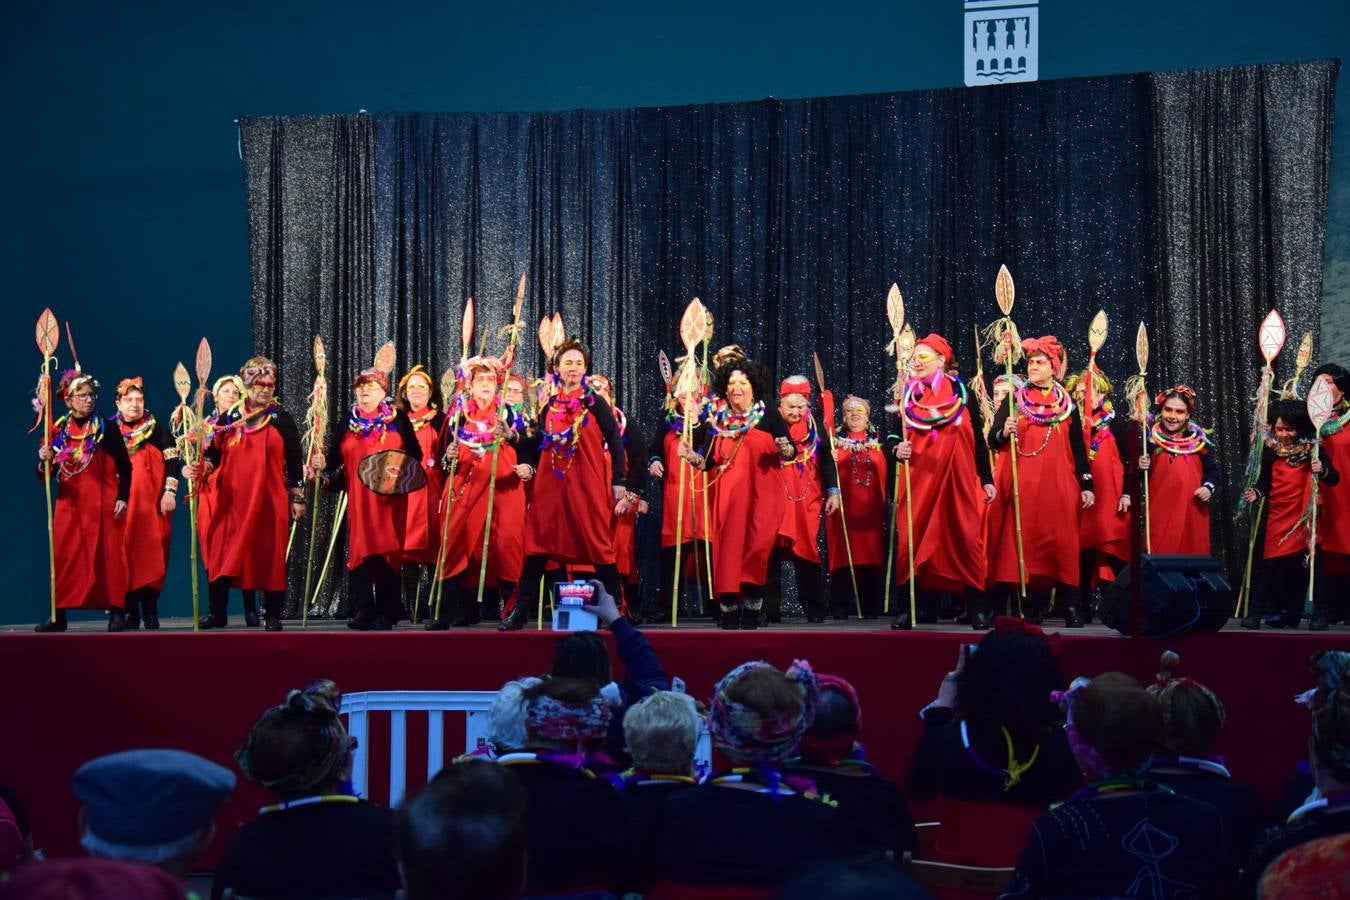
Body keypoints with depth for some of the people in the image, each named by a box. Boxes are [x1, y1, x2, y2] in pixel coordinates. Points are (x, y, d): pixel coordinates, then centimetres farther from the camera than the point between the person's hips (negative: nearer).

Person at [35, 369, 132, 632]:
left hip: (103, 501, -2)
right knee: (64, 555, 0)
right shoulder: (58, 431, 5)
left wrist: (122, 498, -8)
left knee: (107, 553, -2)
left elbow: (125, 467, 0)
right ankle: (58, 614, 5)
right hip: (69, 502, 3)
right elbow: (47, 476, 7)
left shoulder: (106, 428, -1)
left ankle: (116, 612, 3)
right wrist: (44, 462, -14)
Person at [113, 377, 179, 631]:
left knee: (151, 556, -5)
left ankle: (150, 612, -1)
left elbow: (173, 460, 2)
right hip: (121, 506, 2)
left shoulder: (157, 429, 6)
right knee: (125, 556, -2)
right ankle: (130, 612, 3)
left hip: (152, 505, -2)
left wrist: (170, 492, -8)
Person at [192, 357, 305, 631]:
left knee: (269, 555, 0)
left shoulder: (282, 420, 4)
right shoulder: (228, 419, 9)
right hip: (232, 499, 2)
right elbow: (213, 455, 9)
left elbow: (295, 462, 4)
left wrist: (297, 497, 0)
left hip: (269, 500, -2)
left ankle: (273, 615, 7)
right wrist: (199, 469, -11)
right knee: (222, 553, -1)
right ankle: (217, 613, 8)